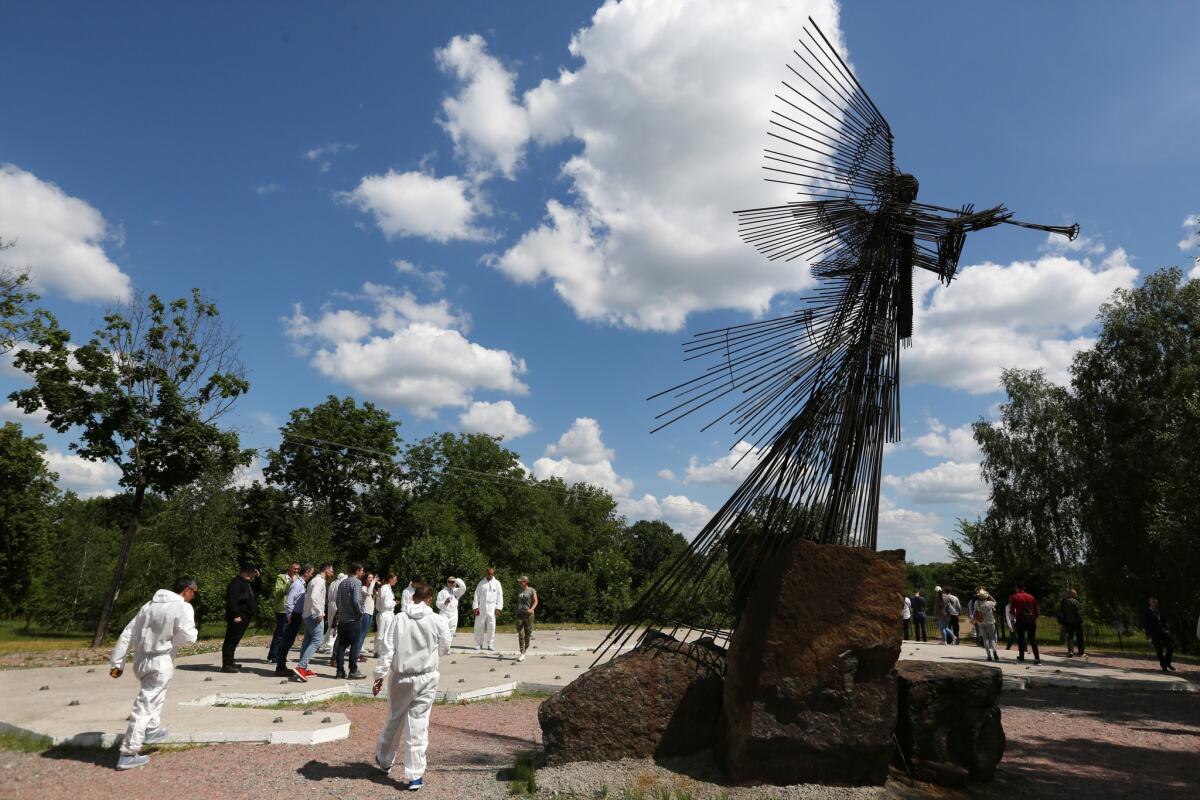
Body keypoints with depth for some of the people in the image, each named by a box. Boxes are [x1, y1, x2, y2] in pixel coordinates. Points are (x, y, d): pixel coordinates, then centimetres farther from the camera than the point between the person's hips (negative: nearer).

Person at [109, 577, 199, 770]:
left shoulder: (150, 604, 10)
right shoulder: (183, 607, -11)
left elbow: (127, 634, 10)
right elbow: (188, 637, -16)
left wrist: (117, 662, 13)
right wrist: (192, 629, 7)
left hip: (141, 659, 8)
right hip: (161, 663, -8)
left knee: (155, 696, 31)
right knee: (144, 707, -2)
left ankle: (152, 729, 39)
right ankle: (128, 754, 1)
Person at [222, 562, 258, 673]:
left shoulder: (248, 583, 18)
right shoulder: (236, 583, -14)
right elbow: (232, 600, -22)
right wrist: (236, 615, -24)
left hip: (245, 617, 10)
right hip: (238, 618, -10)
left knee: (234, 640, 17)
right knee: (231, 640, -6)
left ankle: (230, 662, 25)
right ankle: (226, 665, -3)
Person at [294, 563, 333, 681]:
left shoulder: (314, 580, 18)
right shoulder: (319, 581, -13)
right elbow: (313, 597, -26)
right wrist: (320, 613, -23)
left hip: (307, 615, 10)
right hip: (315, 615, -10)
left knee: (307, 641, 12)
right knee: (316, 640, -10)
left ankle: (304, 669, 16)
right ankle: (301, 666, -18)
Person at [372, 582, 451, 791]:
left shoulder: (400, 618, -7)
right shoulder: (437, 620, -9)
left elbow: (387, 649, -8)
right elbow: (444, 648, 2)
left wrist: (380, 676, -2)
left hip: (400, 677, 2)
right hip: (426, 677, -1)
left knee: (394, 720, 20)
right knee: (418, 725, 4)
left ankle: (384, 760, 41)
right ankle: (414, 775, 8)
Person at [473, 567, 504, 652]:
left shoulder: (497, 583, 6)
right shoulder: (481, 583, 8)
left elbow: (500, 596, 3)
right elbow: (476, 595, 6)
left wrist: (498, 608, -5)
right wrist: (475, 607, -3)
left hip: (491, 608, -1)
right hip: (481, 608, 1)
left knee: (491, 627, -2)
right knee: (479, 626, 0)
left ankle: (491, 645, 5)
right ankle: (479, 644, 9)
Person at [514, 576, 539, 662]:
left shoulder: (532, 590, -3)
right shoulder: (519, 590, 12)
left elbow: (535, 601, -9)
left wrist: (532, 609, -26)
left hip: (529, 614, -3)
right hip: (520, 614, 3)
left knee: (528, 633, 7)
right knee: (520, 634, -8)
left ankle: (525, 649, 30)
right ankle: (522, 654, -10)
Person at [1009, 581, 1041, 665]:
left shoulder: (1014, 597, 1)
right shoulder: (1031, 596, 11)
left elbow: (1012, 610, -4)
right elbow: (1036, 610, 11)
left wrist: (1013, 621, 2)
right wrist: (1034, 619, 20)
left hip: (1021, 620, -3)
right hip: (1031, 620, 3)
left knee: (1021, 638, 10)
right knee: (1033, 639, 3)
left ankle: (1021, 656, 16)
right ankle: (1037, 658, -7)